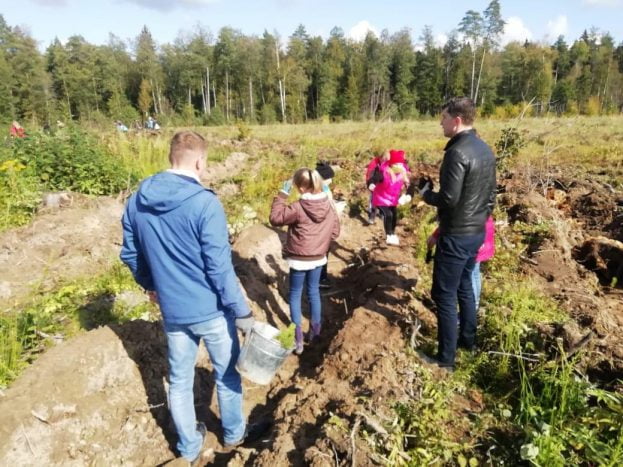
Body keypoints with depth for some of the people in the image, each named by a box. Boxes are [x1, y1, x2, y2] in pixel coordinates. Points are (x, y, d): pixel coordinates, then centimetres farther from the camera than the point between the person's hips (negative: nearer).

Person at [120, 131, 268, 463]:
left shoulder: (136, 202, -2)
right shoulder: (204, 203, -21)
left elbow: (130, 254, 10)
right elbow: (219, 267, -22)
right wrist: (242, 312, -13)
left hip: (172, 311, 5)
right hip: (211, 310, -5)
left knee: (179, 380, 21)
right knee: (226, 373, 19)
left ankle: (189, 447, 41)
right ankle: (234, 433, 41)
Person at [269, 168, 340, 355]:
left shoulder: (298, 208, -23)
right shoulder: (329, 204, -6)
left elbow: (275, 218, -11)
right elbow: (335, 231, 2)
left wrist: (282, 194, -8)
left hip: (299, 259, -5)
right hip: (319, 257, 5)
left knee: (295, 295, 10)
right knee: (314, 292, 21)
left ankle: (298, 339, 14)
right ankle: (315, 332, 33)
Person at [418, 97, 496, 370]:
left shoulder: (457, 153, -21)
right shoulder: (486, 150, 8)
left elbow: (448, 199, -25)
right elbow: (491, 194, 14)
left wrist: (425, 192, -6)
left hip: (456, 235, -9)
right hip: (477, 232, 9)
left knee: (445, 295, 0)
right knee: (464, 286, 22)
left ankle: (446, 358, 8)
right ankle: (468, 339, 36)